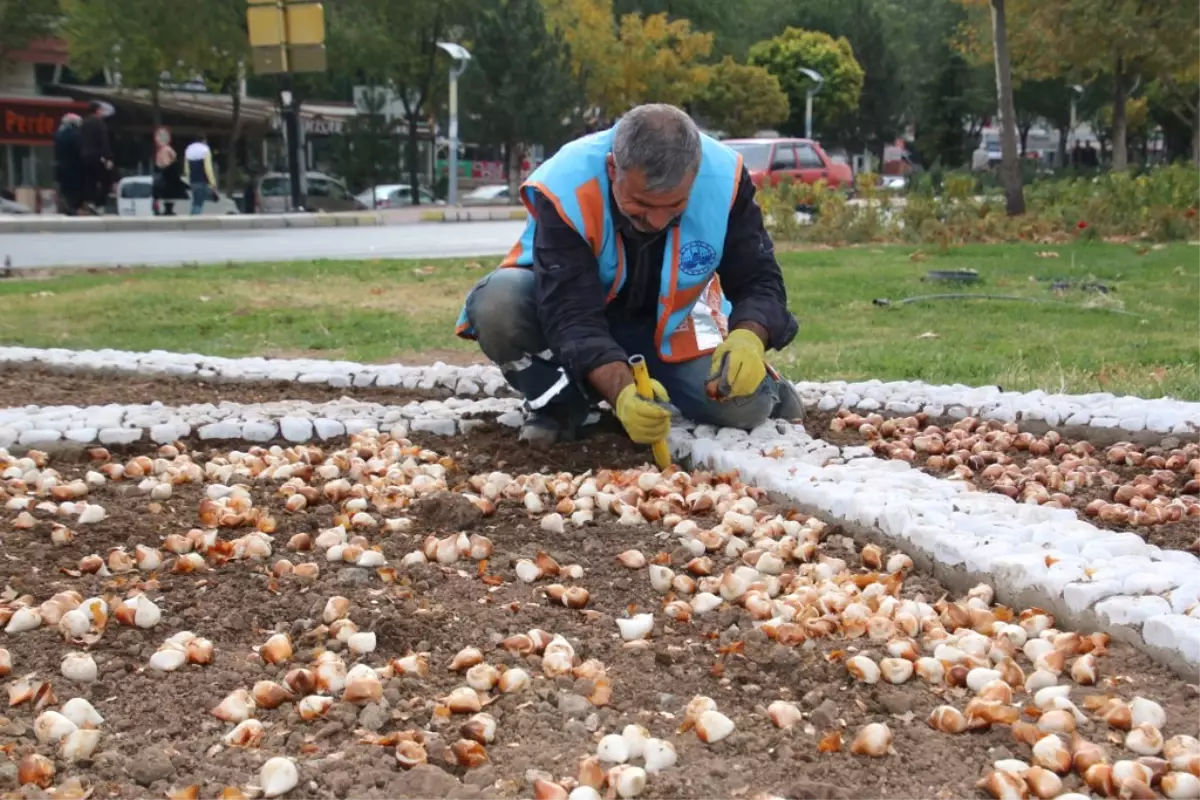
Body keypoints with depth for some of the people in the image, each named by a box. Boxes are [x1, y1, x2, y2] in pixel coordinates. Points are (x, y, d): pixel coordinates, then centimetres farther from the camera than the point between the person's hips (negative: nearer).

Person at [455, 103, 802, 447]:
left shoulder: (724, 178, -25)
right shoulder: (564, 188, -33)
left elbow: (759, 280, -17)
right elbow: (572, 316, -37)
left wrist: (748, 340, -40)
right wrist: (623, 393, -53)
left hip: (666, 325, 1)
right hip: (579, 307, -1)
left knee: (745, 405, -23)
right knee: (497, 304, -33)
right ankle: (563, 402, -5)